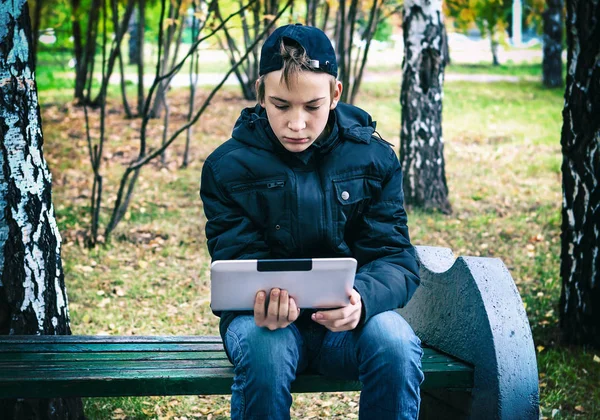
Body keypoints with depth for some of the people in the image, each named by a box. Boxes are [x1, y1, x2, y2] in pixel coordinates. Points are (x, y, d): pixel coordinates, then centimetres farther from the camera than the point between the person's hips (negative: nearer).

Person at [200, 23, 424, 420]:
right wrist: (261, 300, -33)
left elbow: (395, 257, -4)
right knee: (265, 349, -35)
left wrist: (362, 299, -29)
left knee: (396, 344, -31)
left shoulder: (375, 158, 0)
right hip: (263, 315, -1)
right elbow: (238, 259, -7)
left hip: (349, 317, 1)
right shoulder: (227, 166, -3)